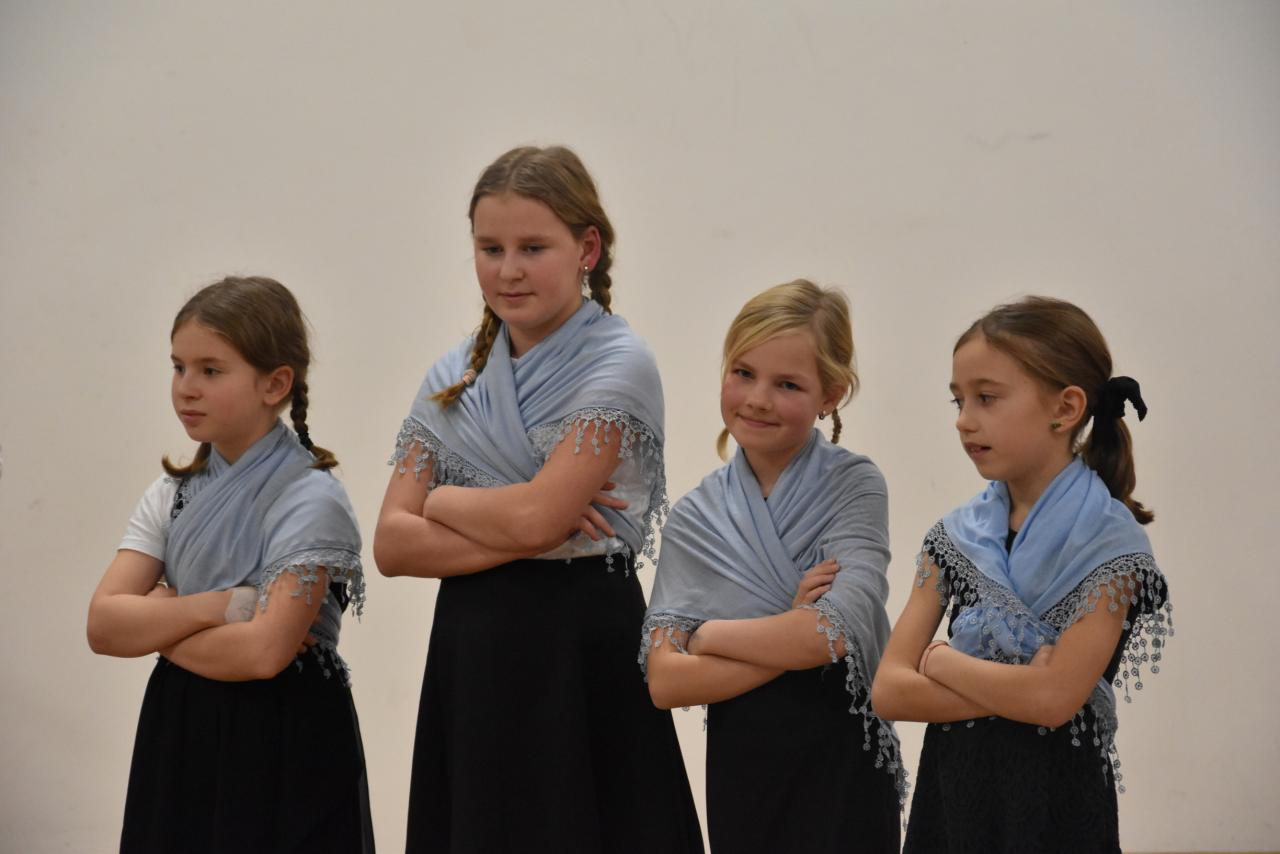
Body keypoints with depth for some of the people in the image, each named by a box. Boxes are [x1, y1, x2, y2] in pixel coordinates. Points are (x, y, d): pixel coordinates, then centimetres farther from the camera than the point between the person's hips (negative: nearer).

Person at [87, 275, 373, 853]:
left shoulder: (309, 499, -13)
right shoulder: (173, 496, 7)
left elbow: (263, 652, -22)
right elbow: (104, 625, -4)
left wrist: (156, 625, -9)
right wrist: (218, 605, -17)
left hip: (283, 746, -5)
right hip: (179, 738, 5)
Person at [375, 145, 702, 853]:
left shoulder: (617, 365, -7)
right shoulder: (454, 379, 11)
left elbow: (536, 517, -17)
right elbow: (392, 543, 2)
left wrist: (443, 502, 0)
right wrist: (516, 536, -11)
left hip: (579, 654, -5)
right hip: (470, 655, 5)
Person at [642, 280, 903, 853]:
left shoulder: (855, 485, -6)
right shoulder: (693, 520, 2)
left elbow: (834, 633, -20)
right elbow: (665, 682, -7)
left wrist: (706, 634, -8)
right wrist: (795, 641, -16)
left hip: (841, 764, -3)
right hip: (738, 768, 3)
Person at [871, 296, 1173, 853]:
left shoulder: (1108, 544, -10)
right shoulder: (956, 536, 4)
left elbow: (1056, 698, -21)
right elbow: (889, 690, -4)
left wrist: (940, 661, -8)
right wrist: (1018, 693, -15)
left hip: (1053, 802, -4)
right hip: (952, 786, 4)